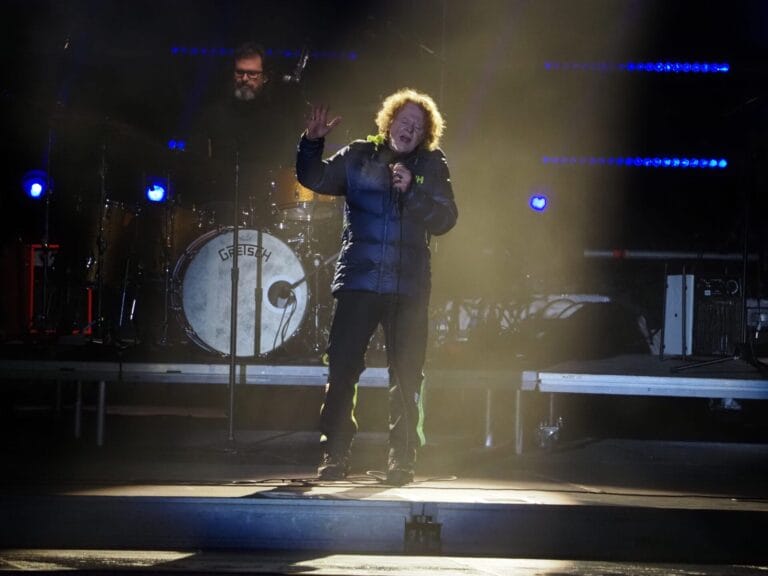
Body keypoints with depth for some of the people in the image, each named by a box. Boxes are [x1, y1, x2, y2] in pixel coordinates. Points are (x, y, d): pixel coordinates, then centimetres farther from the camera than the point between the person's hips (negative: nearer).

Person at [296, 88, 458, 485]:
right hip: (358, 282, 0)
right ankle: (334, 456, 2)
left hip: (408, 288, 0)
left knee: (406, 377, -1)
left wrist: (412, 191, -14)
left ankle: (401, 460, 7)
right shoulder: (359, 157, 9)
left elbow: (444, 220, -1)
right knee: (342, 370, -4)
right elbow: (314, 180, 3)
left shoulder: (431, 166, 8)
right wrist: (312, 141, -12)